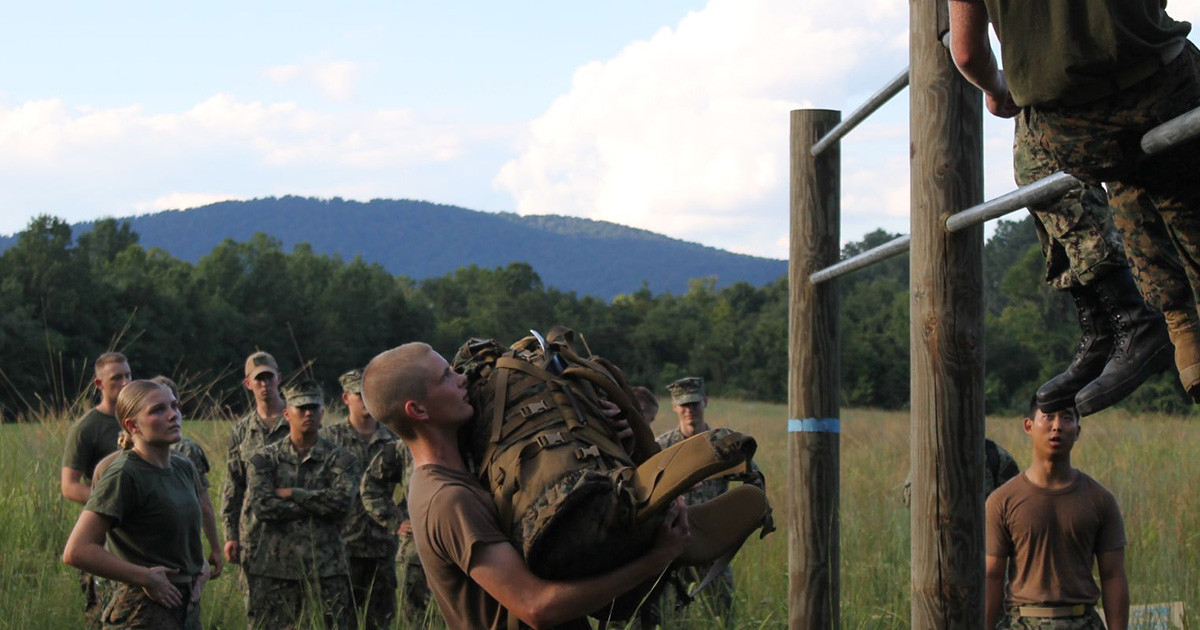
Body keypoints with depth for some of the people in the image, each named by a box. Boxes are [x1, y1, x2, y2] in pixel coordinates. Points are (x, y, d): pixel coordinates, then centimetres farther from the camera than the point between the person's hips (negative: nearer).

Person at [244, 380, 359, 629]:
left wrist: (292, 494, -10)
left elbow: (342, 502, -12)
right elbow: (261, 506, -10)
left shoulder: (340, 459, 6)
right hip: (274, 565, 0)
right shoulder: (264, 459, 6)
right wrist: (318, 504, -9)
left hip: (326, 565, 0)